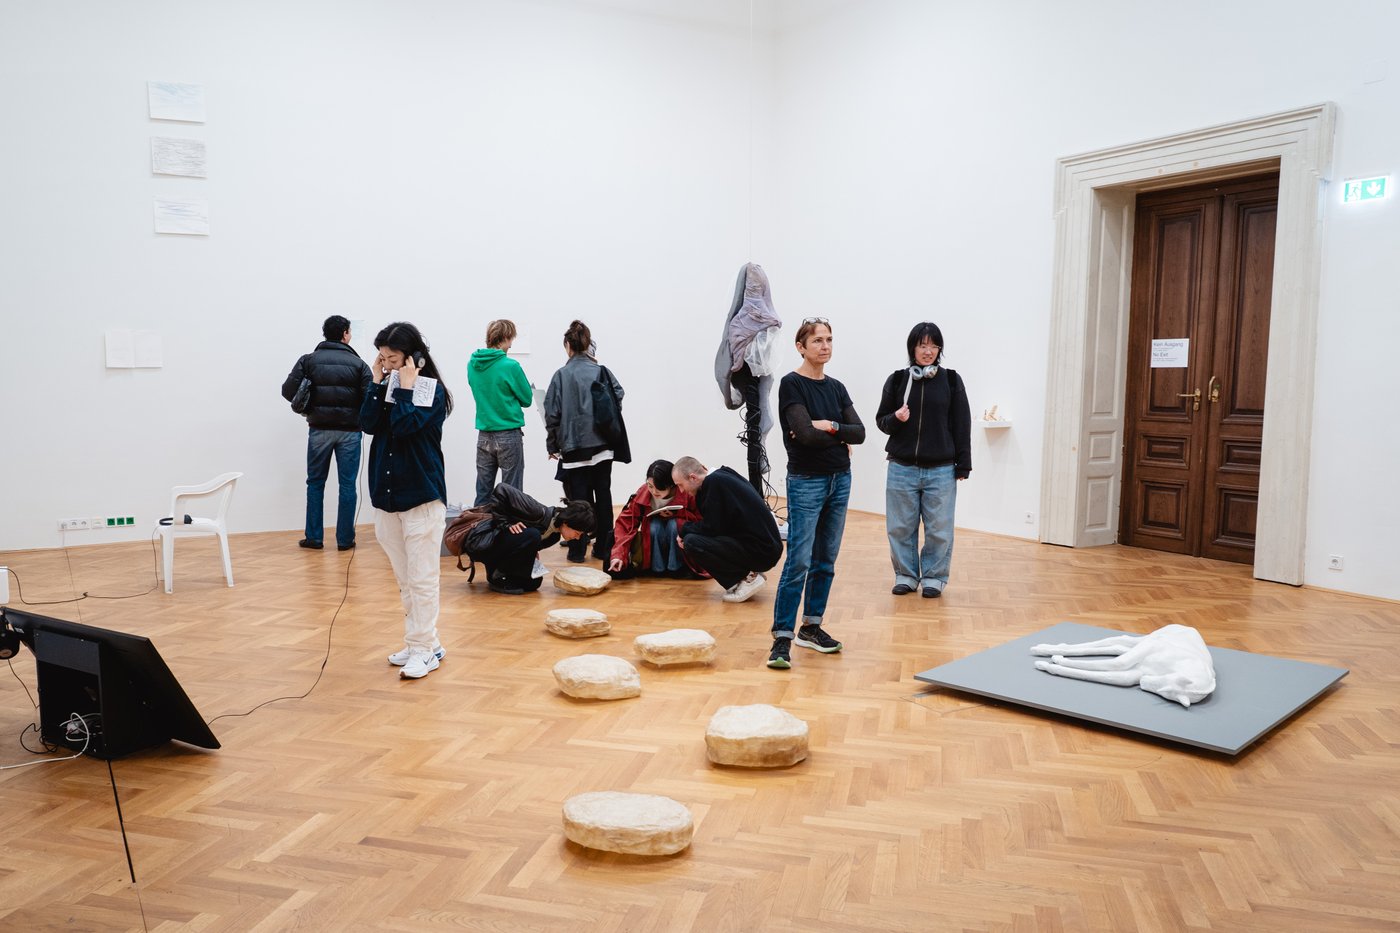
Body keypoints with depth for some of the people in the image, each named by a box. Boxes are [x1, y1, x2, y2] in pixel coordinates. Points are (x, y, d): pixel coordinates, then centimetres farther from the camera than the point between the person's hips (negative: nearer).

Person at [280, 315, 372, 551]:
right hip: (349, 430, -1)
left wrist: (308, 408, 12)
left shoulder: (309, 360, 3)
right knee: (347, 485, 5)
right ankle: (345, 539, 7)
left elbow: (288, 390, -6)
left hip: (319, 429, 1)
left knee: (315, 483, 12)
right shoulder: (357, 363, -1)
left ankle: (313, 537, 14)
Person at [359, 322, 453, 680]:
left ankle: (424, 649, 3)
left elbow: (405, 426, -19)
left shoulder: (432, 390, -6)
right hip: (387, 493, 7)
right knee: (404, 579, 12)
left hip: (421, 495, -6)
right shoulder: (387, 386, 11)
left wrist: (405, 388, -13)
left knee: (422, 578, -3)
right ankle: (421, 642, 22)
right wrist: (378, 383, -4)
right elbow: (368, 424, -3)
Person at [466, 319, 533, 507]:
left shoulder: (472, 365, 3)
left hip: (483, 436, 5)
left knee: (483, 492, 10)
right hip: (509, 436, -5)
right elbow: (527, 399, -5)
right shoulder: (510, 366, -14)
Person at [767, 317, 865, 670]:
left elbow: (859, 433, 0)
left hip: (840, 480, 7)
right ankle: (782, 637, -6)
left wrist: (829, 426, -14)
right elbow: (805, 433, -20)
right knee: (799, 561, -10)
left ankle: (811, 627, 22)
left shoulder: (836, 387, 10)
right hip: (806, 482, -6)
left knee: (825, 560, 11)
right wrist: (840, 438, -7)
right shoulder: (791, 384, -9)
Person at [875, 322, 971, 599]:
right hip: (902, 469, 1)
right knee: (901, 527, 8)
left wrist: (963, 465, 0)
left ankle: (934, 577, 19)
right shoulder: (897, 380, 4)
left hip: (941, 470, -1)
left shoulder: (951, 381, 3)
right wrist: (896, 418, -13)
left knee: (939, 529, 5)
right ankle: (906, 576, 22)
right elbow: (881, 420, 10)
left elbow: (961, 426, 3)